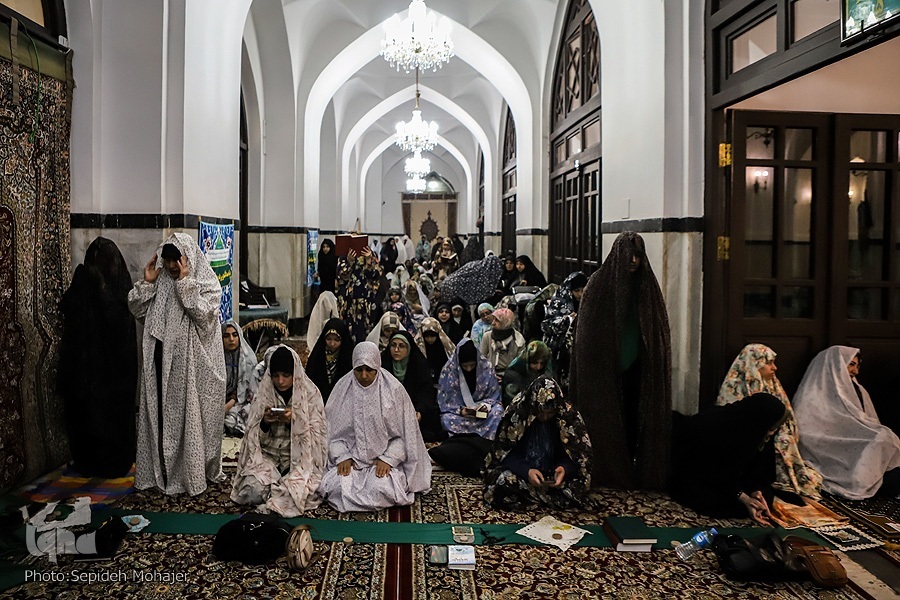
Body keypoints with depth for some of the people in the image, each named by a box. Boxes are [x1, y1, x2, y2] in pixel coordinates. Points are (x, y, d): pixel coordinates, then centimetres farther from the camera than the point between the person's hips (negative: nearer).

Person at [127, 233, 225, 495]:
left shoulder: (207, 283, -5)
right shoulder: (162, 283, 9)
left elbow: (203, 313, -20)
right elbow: (136, 309, 9)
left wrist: (185, 282, -20)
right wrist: (147, 282, -3)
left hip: (192, 364, -5)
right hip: (162, 360, 5)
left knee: (191, 416, 1)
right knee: (162, 415, 11)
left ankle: (193, 472, 12)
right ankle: (161, 470, 24)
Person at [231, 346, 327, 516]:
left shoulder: (310, 393, -6)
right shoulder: (263, 392, 0)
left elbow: (315, 436, -8)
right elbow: (256, 437, 2)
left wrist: (294, 421, -24)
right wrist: (264, 423, -19)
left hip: (301, 457, -2)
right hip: (267, 455, 2)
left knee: (298, 492, -29)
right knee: (254, 491, -25)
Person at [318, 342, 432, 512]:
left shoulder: (394, 389, -4)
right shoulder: (343, 388, 1)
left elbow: (404, 434, -2)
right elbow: (332, 429, 5)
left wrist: (387, 459, -13)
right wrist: (342, 457, -9)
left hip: (384, 458, -1)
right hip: (350, 458, 2)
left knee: (382, 489, -28)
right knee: (338, 487, -24)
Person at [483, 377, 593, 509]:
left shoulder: (567, 415, -13)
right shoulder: (516, 413, -17)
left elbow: (577, 454, -6)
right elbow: (505, 453, -12)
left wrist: (565, 468, -28)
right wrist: (526, 471, -29)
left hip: (553, 473, 2)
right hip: (521, 471, -2)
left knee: (576, 488, -27)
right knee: (502, 483, -32)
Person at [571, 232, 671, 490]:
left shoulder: (647, 284, 5)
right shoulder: (599, 283, -5)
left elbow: (658, 329, 8)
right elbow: (588, 330, -5)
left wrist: (654, 361, 1)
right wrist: (596, 366, -9)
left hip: (637, 367, 3)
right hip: (606, 368, -3)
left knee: (635, 418, 8)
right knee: (607, 419, 4)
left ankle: (632, 473, 22)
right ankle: (609, 472, 18)